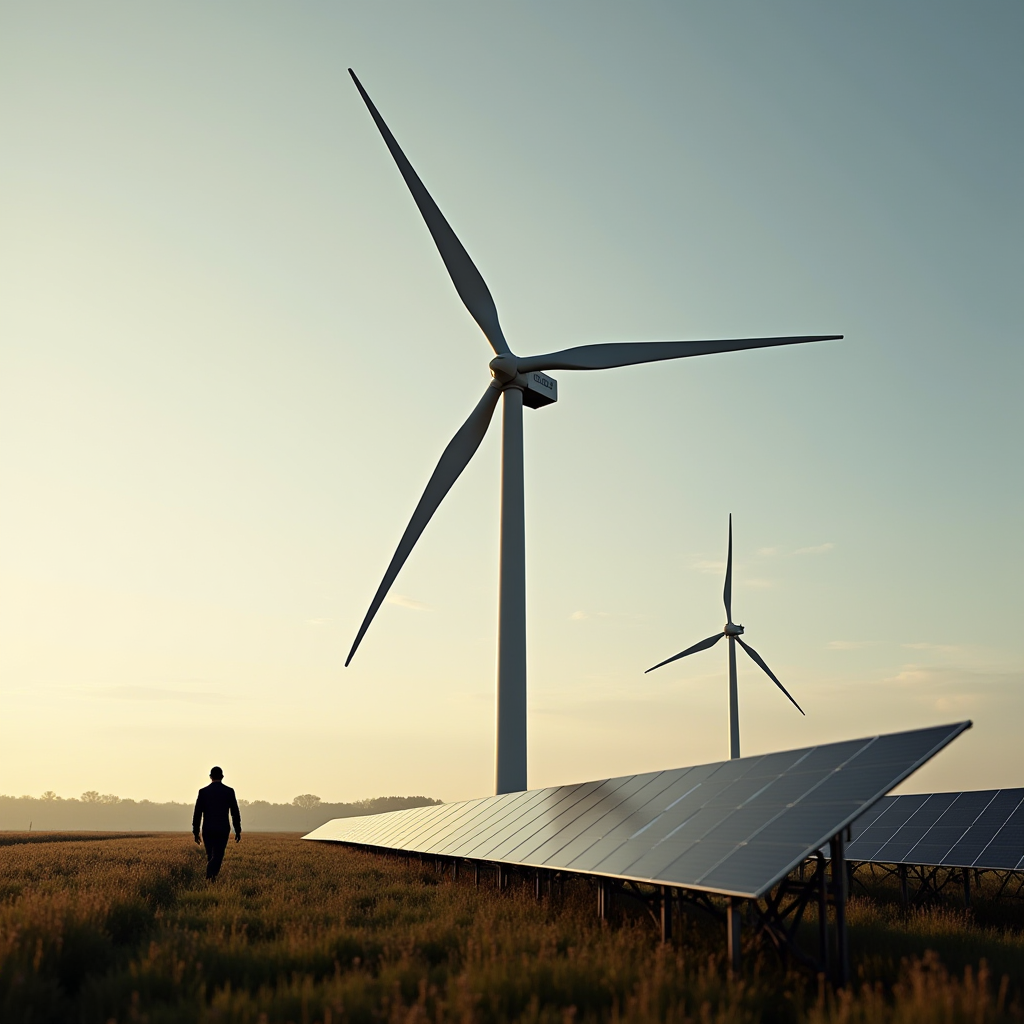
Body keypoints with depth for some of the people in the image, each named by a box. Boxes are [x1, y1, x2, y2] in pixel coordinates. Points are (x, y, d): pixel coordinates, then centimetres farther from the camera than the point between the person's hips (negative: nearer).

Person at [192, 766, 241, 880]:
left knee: (211, 856, 16)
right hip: (223, 830, -1)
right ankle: (211, 875, -27)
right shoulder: (229, 791, -1)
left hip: (207, 830, 2)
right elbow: (235, 813, 0)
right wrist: (238, 831, 6)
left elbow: (197, 813, 0)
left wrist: (195, 832, 6)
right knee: (217, 856, -3)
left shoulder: (203, 791, 1)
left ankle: (210, 879, 20)